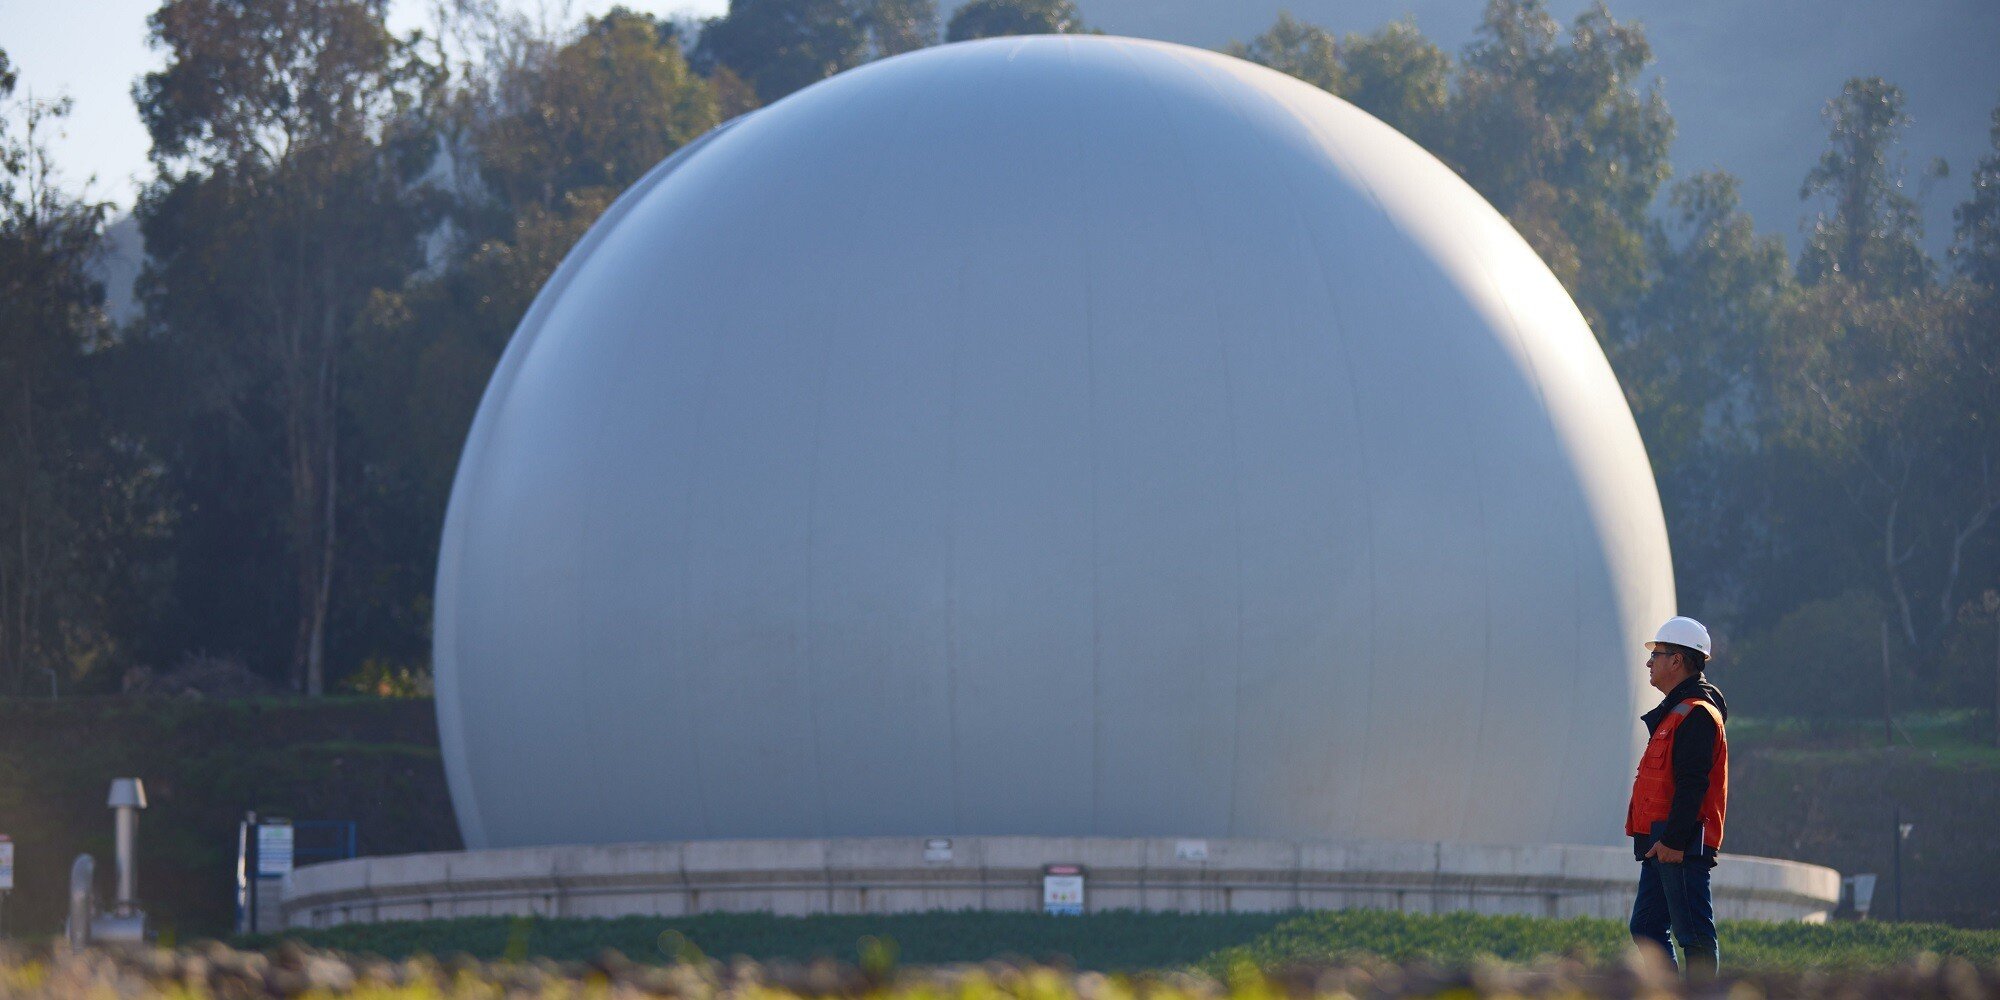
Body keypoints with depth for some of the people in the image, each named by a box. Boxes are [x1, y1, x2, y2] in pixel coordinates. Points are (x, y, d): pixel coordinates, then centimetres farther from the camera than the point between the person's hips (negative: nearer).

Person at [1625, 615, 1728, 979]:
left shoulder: (1696, 714, -13)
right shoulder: (1675, 712, 21)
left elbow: (1692, 785, -20)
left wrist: (1674, 840, -24)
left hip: (1682, 847, -11)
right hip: (1663, 843, 11)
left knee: (1693, 934, -9)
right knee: (1646, 928, 12)